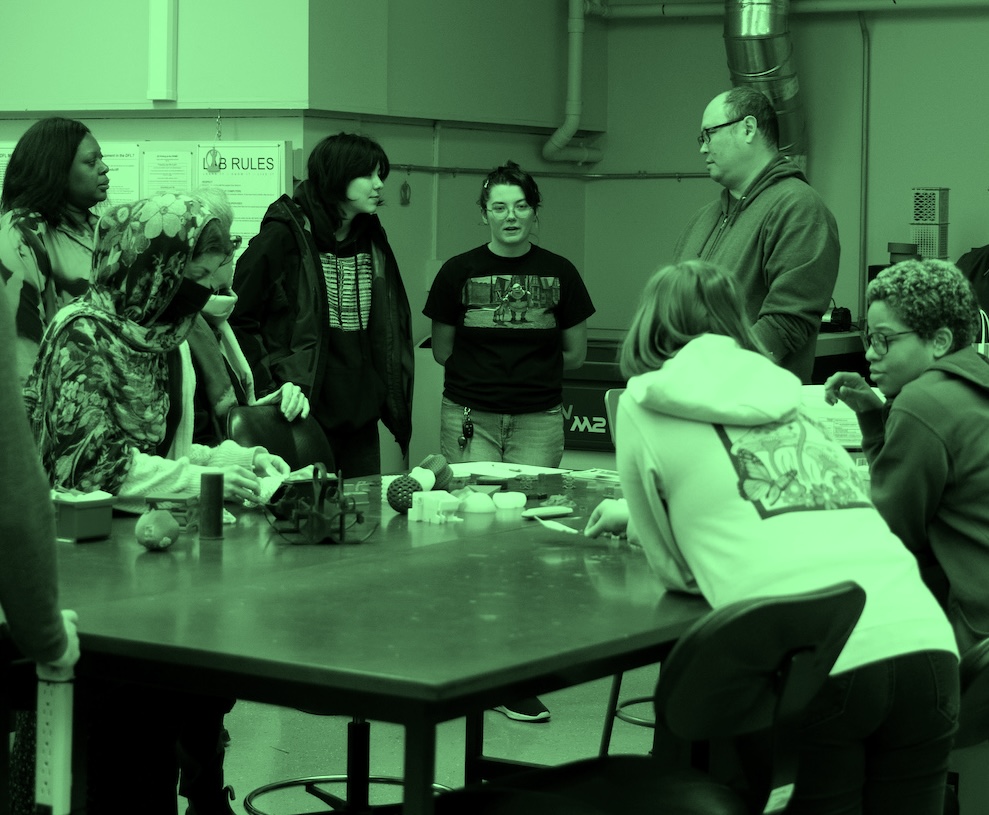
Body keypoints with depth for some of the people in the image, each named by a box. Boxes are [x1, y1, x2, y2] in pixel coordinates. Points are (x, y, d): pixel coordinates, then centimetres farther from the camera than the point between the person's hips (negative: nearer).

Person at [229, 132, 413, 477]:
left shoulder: (371, 240, 13)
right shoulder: (284, 236, -8)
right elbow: (237, 317, -8)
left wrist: (394, 396, 13)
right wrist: (271, 384, -13)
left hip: (362, 412, 6)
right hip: (307, 410, -6)